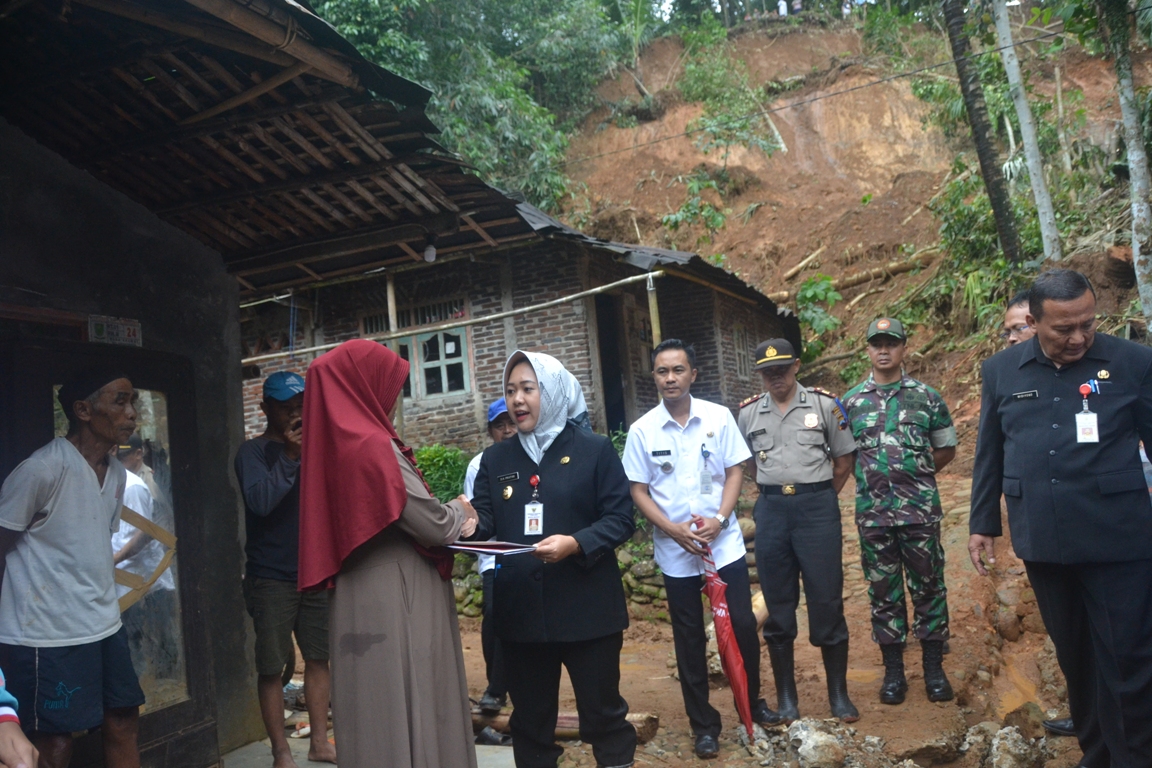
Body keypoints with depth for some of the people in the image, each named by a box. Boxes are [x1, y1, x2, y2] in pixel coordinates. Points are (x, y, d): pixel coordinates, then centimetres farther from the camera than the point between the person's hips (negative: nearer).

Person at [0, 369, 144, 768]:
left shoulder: (116, 471, 9)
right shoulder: (42, 469, -17)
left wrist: (100, 606, 18)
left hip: (104, 626, 8)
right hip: (47, 633, -8)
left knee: (123, 723, 13)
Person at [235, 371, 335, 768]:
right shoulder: (253, 451, -4)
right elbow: (260, 501, -22)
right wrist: (290, 457, -21)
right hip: (271, 577, -4)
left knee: (320, 657, 8)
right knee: (272, 667, 2)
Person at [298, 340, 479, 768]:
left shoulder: (341, 441, 9)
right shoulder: (371, 445, -17)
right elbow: (431, 524, -15)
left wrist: (449, 518, 7)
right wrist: (460, 513, 6)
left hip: (371, 601, 9)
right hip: (394, 604, -9)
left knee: (381, 717, 16)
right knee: (407, 715, 1)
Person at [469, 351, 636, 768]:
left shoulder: (595, 449, -3)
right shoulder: (495, 459, 9)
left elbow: (620, 518, -6)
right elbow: (483, 521, 2)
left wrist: (576, 544, -23)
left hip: (587, 607, -3)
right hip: (520, 609, 4)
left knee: (602, 710, 9)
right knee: (530, 714, 15)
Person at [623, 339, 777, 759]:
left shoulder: (719, 417, -3)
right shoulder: (642, 430, -5)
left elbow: (735, 471, 0)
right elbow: (638, 490, -2)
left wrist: (719, 519, -15)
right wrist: (673, 529, -15)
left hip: (725, 543, 0)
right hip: (675, 551, 0)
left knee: (743, 626, 6)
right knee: (689, 639, 8)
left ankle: (752, 702, 30)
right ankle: (704, 724, 21)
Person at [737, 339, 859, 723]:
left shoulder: (824, 404, 0)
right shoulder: (748, 413, 7)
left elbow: (843, 461, 6)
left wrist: (819, 498, 6)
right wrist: (775, 490, 12)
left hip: (818, 508, -2)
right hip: (771, 512, 2)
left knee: (827, 604, 1)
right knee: (778, 608, 7)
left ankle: (839, 695, 15)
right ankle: (786, 697, 18)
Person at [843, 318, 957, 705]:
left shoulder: (926, 396, 3)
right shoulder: (851, 400, 5)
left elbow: (946, 449, 11)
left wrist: (917, 472, 5)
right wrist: (872, 475, 2)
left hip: (920, 510, -1)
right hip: (873, 511, 1)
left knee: (928, 586, 6)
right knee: (883, 591, 7)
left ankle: (934, 667, 19)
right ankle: (893, 670, 18)